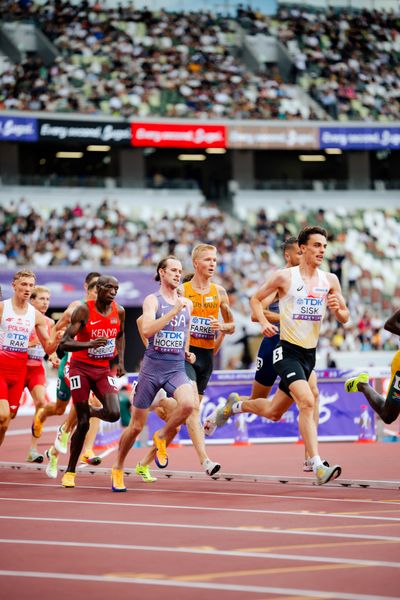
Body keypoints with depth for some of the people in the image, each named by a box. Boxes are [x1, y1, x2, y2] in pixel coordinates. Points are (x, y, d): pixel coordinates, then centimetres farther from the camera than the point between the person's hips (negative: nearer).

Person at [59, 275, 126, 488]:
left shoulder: (119, 311, 0)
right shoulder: (84, 311, -15)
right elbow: (64, 343, -20)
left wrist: (120, 361, 10)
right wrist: (90, 344, -35)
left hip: (103, 370, 4)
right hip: (81, 368, -4)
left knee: (113, 414, -17)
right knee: (83, 423, -6)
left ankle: (91, 411, 20)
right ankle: (70, 472, 10)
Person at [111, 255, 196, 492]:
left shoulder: (187, 303, 11)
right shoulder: (152, 300, -4)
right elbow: (147, 330, -20)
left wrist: (187, 352, 12)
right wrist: (173, 311, -23)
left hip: (177, 367, 3)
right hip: (152, 366, -3)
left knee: (188, 403, -30)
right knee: (136, 426, 3)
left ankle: (162, 438, -1)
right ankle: (118, 468, 25)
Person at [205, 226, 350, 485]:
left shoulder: (330, 280, 5)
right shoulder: (284, 276, -6)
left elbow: (345, 318, 10)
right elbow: (256, 299, 6)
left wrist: (337, 309, -13)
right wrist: (264, 323, -11)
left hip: (309, 354, 6)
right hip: (288, 350, -6)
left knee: (273, 412, 14)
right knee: (307, 401, -25)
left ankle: (235, 405, 44)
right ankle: (319, 467, -28)